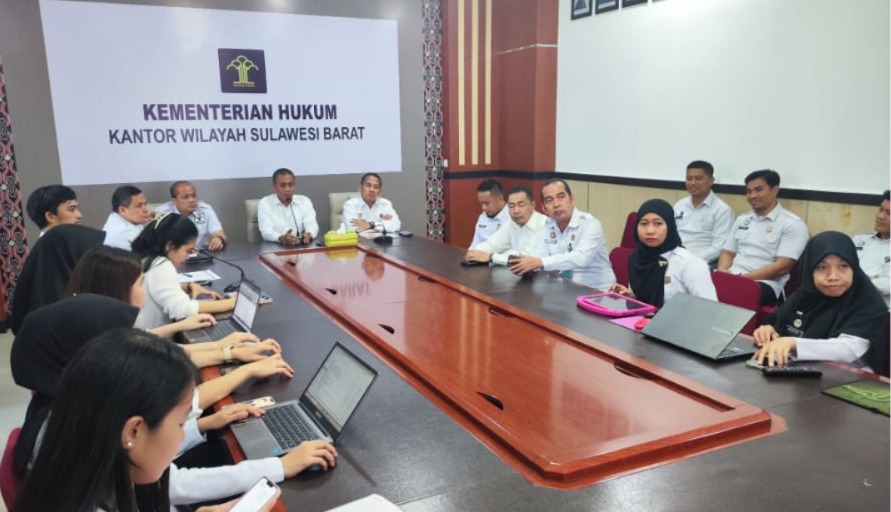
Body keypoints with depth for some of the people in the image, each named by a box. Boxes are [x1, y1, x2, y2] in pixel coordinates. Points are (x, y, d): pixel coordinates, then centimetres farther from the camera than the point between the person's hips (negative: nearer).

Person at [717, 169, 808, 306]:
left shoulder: (792, 224, 0)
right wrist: (722, 271, -5)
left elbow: (782, 267, -9)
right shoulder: (742, 219, 21)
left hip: (764, 283, -6)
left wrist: (744, 277, -17)